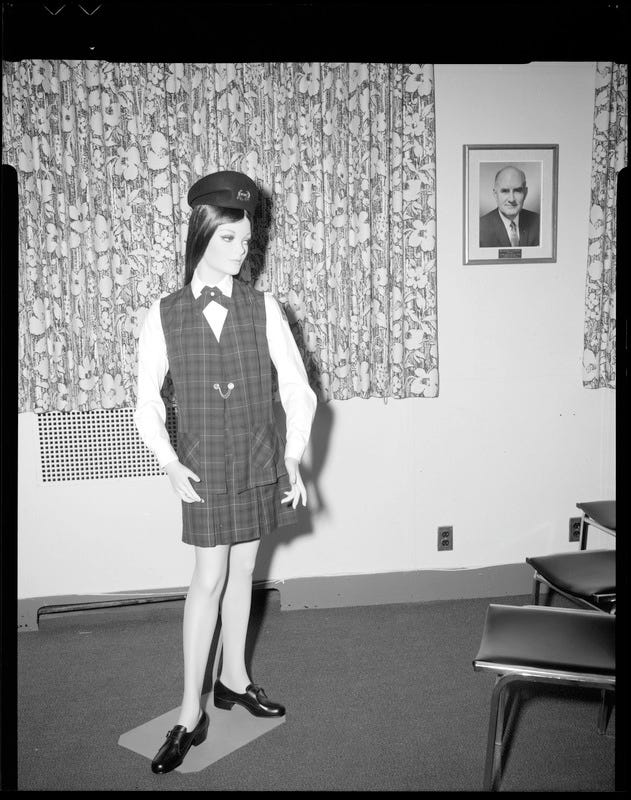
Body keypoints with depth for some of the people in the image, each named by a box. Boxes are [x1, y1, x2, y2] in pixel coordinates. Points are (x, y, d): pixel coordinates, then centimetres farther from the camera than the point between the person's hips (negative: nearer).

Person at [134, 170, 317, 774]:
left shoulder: (262, 307, -3)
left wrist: (293, 457, -5)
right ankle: (191, 713, 12)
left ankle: (233, 678, 33)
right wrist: (169, 463, -9)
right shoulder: (164, 315, -5)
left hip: (260, 461, 2)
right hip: (205, 466, -1)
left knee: (242, 570, 13)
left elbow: (297, 388, -1)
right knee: (209, 578, -1)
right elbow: (147, 401, 0)